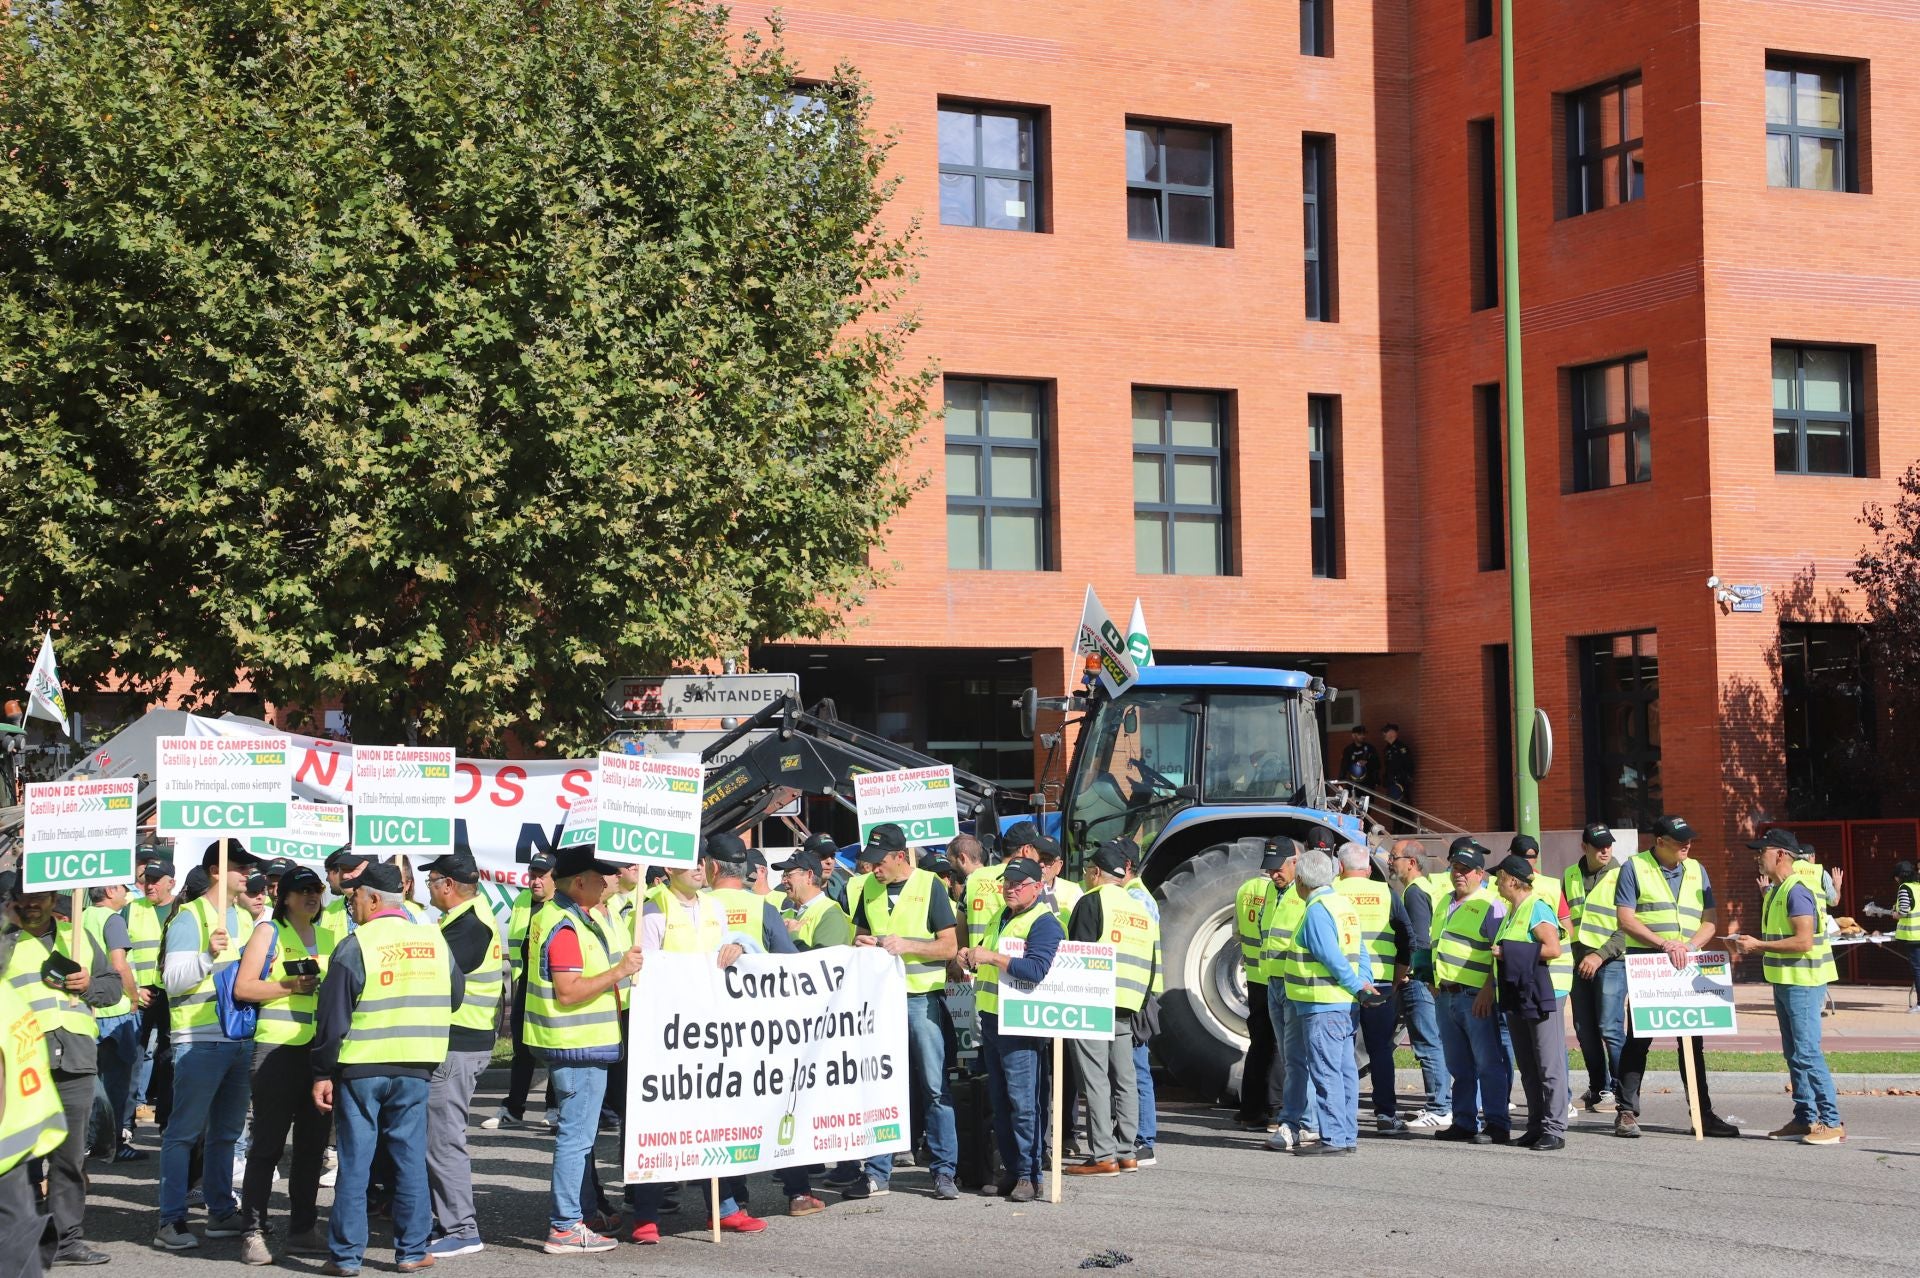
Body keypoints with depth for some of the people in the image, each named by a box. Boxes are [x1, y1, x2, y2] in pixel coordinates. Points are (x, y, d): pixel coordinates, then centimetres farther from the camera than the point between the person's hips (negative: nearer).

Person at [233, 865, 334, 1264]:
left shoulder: (329, 938, 17)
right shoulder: (269, 933, 2)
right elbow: (242, 988, -5)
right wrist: (289, 986, -15)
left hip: (321, 1050, 6)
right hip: (278, 1048, -6)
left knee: (313, 1144, 8)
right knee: (267, 1144, -4)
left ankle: (303, 1230, 16)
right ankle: (253, 1233, -1)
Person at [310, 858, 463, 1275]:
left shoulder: (354, 946, -11)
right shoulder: (436, 941, 2)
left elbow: (332, 1018, -10)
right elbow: (453, 999, 14)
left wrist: (323, 1074, -4)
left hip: (360, 1068, -3)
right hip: (415, 1068, 3)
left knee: (354, 1162, 4)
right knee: (410, 1158, 10)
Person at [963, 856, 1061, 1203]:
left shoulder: (1045, 924, -8)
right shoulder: (999, 918, 20)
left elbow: (1036, 969, -23)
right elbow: (988, 963, 34)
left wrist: (992, 957, -22)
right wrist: (972, 959, 11)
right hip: (991, 1018, 9)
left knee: (1024, 1100, -8)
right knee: (1000, 1101, 11)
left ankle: (1029, 1175, -5)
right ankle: (1010, 1170, 18)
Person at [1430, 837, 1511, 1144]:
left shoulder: (1490, 905, -6)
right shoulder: (1445, 904, 19)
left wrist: (1488, 990, -20)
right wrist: (1436, 986, 21)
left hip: (1476, 997, -8)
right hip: (1446, 996, 8)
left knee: (1489, 1063, -5)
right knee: (1459, 1065, 12)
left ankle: (1497, 1126, -4)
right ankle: (1464, 1122, 19)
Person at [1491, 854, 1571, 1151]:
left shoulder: (1537, 908, -11)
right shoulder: (1513, 911, 17)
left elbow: (1553, 949, -20)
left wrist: (1510, 952, -18)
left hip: (1544, 994, -10)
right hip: (1518, 996, 10)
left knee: (1549, 1065, -6)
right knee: (1528, 1068, 11)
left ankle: (1555, 1130, -5)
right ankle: (1536, 1127, 15)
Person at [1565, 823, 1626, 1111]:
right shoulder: (1570, 876, 12)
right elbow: (1562, 917, 22)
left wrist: (1600, 955, -15)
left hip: (1610, 960, -5)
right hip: (1578, 962, 5)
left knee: (1610, 1028, -11)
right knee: (1585, 1030, 8)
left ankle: (1622, 1090, -4)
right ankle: (1599, 1088, 20)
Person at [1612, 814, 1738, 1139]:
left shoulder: (1696, 871, 13)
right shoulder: (1635, 868, 0)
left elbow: (1710, 921, 9)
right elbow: (1625, 919, -9)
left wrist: (1688, 946, -10)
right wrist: (1664, 944, -19)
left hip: (1687, 967, 4)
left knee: (1693, 1042, 7)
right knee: (1638, 1039, -2)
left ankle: (1703, 1114, 12)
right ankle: (1627, 1112, 3)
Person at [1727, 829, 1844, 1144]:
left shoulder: (1797, 890, -17)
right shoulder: (1776, 891, 15)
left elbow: (1803, 941, -23)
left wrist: (1759, 945, -19)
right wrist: (1749, 945, 8)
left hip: (1802, 983, -10)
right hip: (1785, 982, 10)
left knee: (1807, 1052, -11)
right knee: (1794, 1055, 12)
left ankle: (1832, 1123, -9)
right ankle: (1805, 1119, 17)